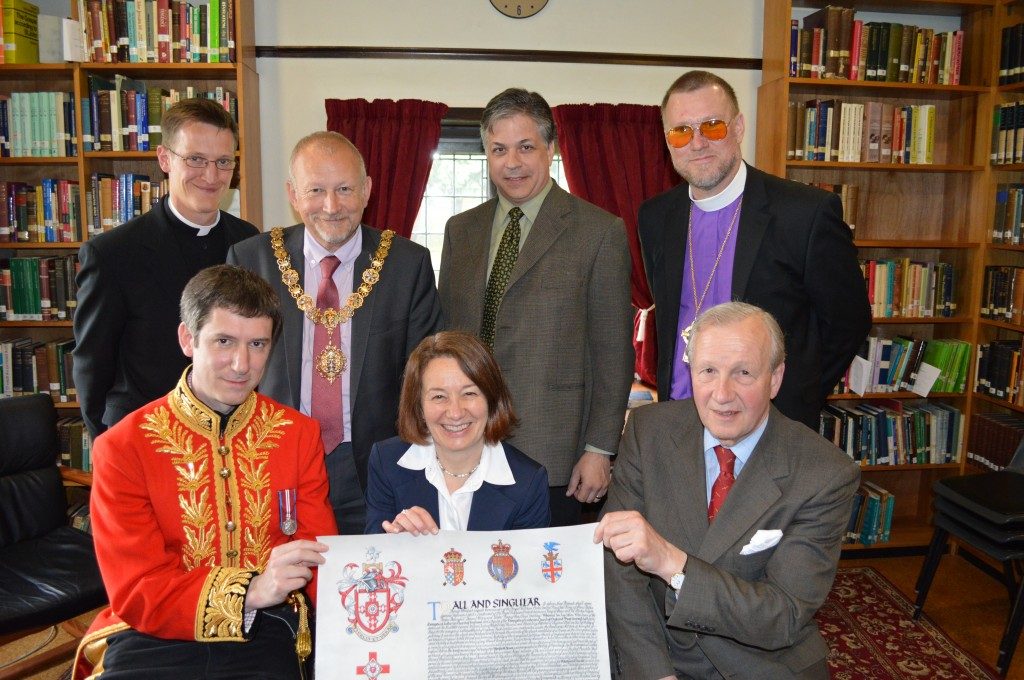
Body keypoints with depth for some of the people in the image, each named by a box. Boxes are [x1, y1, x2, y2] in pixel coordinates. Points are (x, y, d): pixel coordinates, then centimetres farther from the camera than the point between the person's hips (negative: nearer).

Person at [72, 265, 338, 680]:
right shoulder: (123, 447, -2)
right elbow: (136, 594, -8)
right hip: (155, 634, -1)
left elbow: (321, 559, 3)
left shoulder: (299, 434, 5)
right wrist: (250, 590, -24)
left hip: (265, 631, 2)